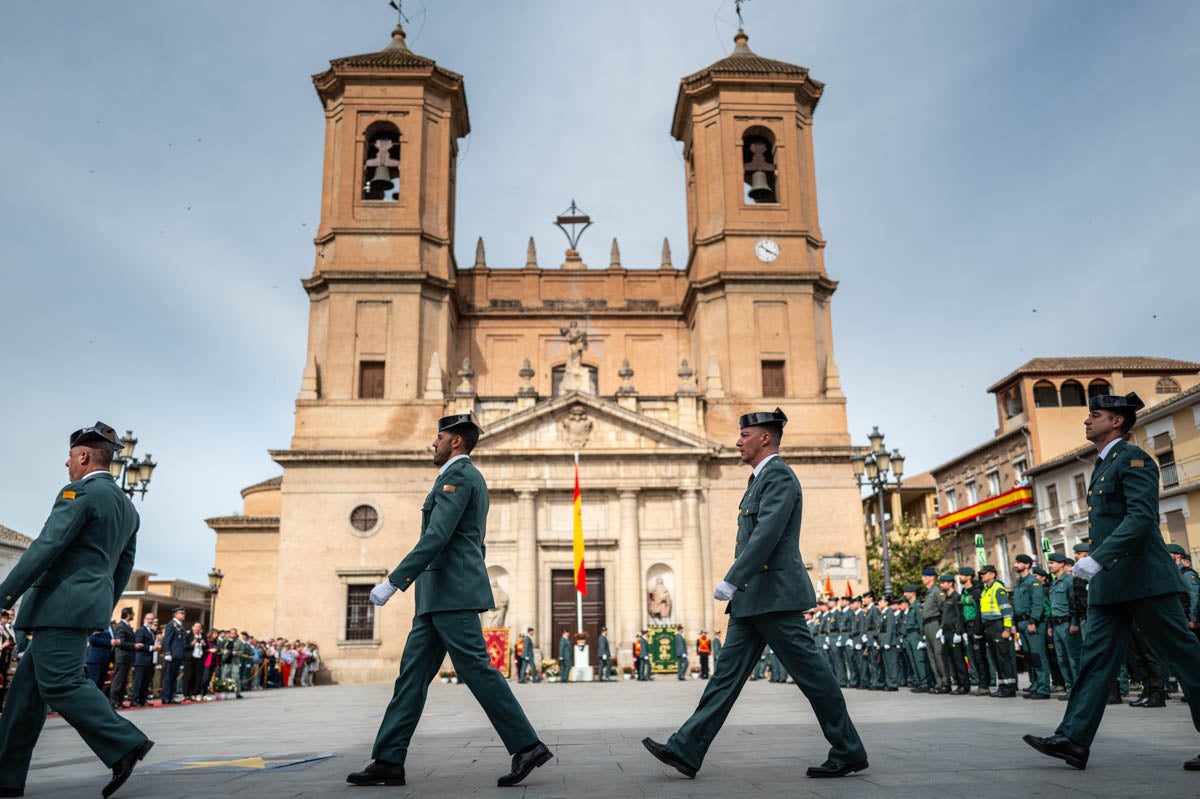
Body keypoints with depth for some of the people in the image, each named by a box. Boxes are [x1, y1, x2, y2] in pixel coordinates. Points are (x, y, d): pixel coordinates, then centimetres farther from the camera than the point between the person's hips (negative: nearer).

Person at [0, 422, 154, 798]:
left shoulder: (80, 491, -9)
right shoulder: (127, 506, 18)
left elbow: (47, 546, -17)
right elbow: (124, 567, 20)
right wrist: (103, 613, 27)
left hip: (62, 603, -9)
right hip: (89, 601, 10)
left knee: (60, 683, -11)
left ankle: (125, 743, -14)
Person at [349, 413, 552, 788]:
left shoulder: (458, 475, -10)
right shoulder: (470, 477, 22)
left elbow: (436, 537, -20)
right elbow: (475, 544, 25)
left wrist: (393, 581, -21)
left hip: (451, 591, -11)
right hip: (440, 596, 11)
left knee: (476, 669, -9)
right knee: (413, 673, 7)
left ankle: (527, 746, -3)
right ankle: (389, 761, 9)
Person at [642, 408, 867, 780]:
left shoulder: (779, 474, -11)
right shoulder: (761, 479, 20)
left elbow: (767, 534, -22)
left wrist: (731, 581, -24)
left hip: (774, 595, -10)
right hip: (752, 599, 10)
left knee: (810, 673, -1)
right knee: (728, 672, 5)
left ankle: (849, 752, 12)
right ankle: (686, 751, 5)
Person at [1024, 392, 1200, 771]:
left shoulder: (1132, 458, -8)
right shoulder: (1102, 467, 19)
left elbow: (1142, 516, -21)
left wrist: (1097, 558, -28)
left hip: (1142, 579, -9)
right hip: (1109, 583, 9)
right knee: (1096, 657, 2)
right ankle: (1074, 739, 0)